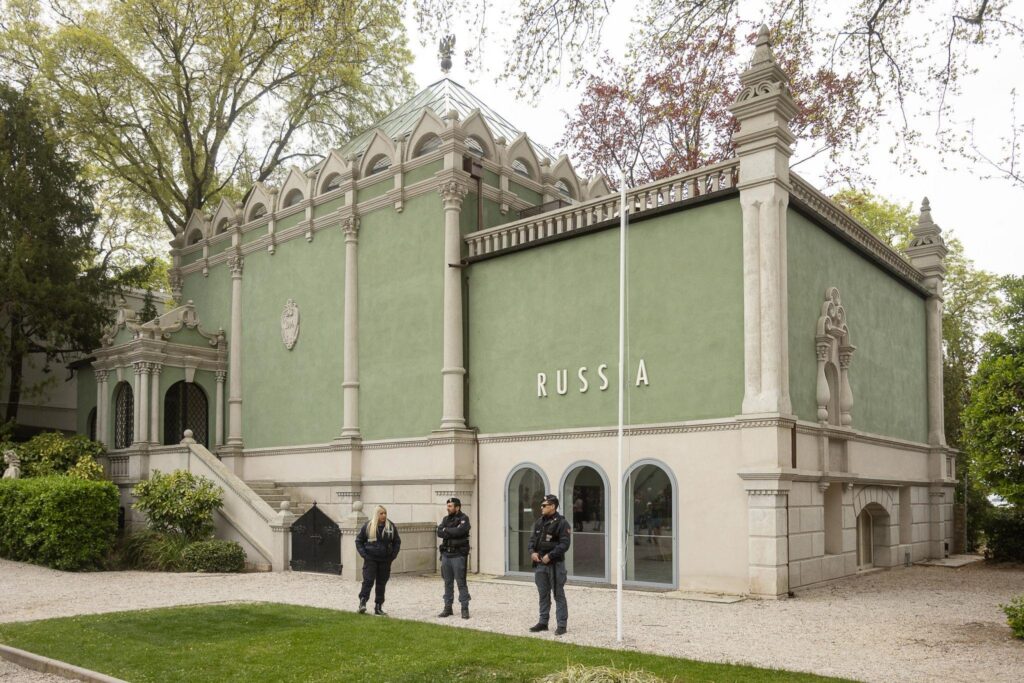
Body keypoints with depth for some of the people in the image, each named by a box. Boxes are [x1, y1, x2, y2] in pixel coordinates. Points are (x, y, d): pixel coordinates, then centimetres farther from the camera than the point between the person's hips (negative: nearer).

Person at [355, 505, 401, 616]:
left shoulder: (391, 526, 3)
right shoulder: (368, 525, -2)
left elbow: (397, 542, 13)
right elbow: (359, 540, 6)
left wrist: (393, 556, 3)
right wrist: (364, 554, -5)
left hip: (385, 560, 2)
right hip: (370, 559, -2)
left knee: (381, 584, 5)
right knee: (368, 581, -12)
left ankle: (378, 607, 11)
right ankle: (362, 603, -6)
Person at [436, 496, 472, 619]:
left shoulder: (463, 519, -6)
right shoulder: (446, 519, 13)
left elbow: (459, 531, -22)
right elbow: (439, 532, 0)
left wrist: (446, 530, -7)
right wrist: (452, 533, -14)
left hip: (458, 555, -6)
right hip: (446, 554, 6)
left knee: (461, 582, -6)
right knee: (448, 582, 11)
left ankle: (465, 608, -1)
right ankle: (448, 608, 18)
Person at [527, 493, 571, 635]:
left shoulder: (561, 523, -10)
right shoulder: (539, 522, 12)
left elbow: (564, 544, -17)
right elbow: (532, 539, 14)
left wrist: (550, 555, -21)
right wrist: (532, 552, -6)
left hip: (555, 564, -7)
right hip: (540, 564, 7)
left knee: (559, 595, -1)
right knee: (543, 595, 14)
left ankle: (562, 625, 3)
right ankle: (543, 622, 23)